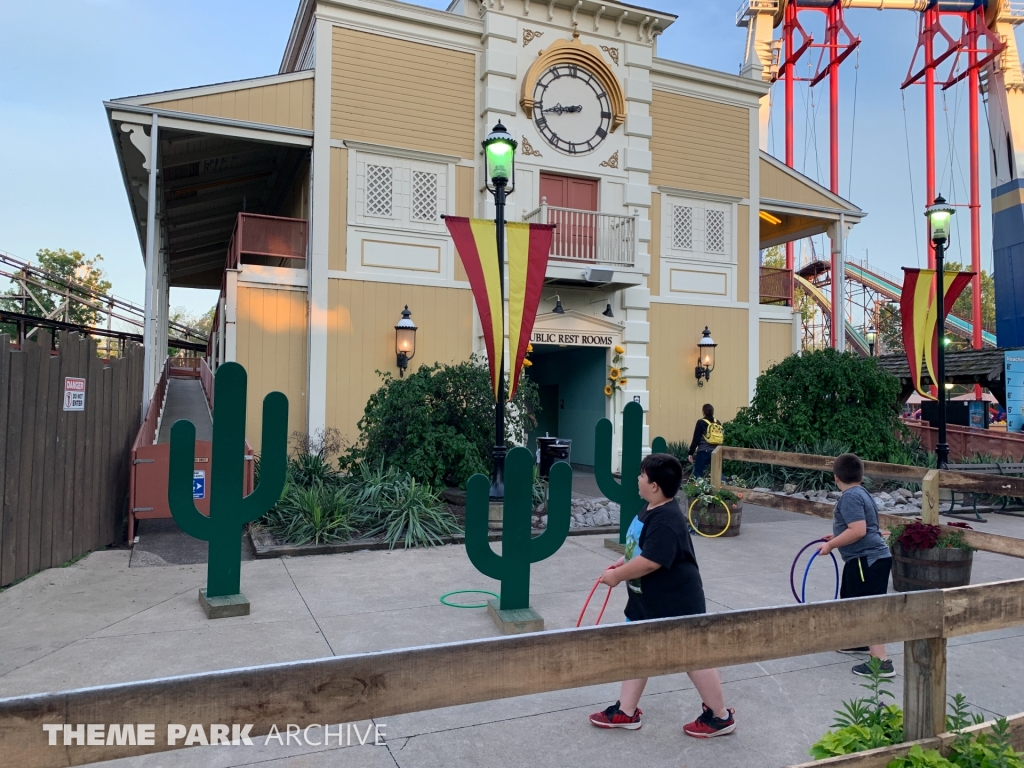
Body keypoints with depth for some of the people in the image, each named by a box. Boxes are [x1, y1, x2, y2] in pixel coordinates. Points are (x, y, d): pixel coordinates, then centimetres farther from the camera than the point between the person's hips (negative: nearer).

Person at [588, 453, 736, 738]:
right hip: (647, 601, 10)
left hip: (676, 603, -10)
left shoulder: (666, 520, -28)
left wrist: (617, 575, -20)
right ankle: (626, 711, 27)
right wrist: (624, 561, 5)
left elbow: (650, 562, -32)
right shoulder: (651, 510, 3)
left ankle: (720, 717, 26)